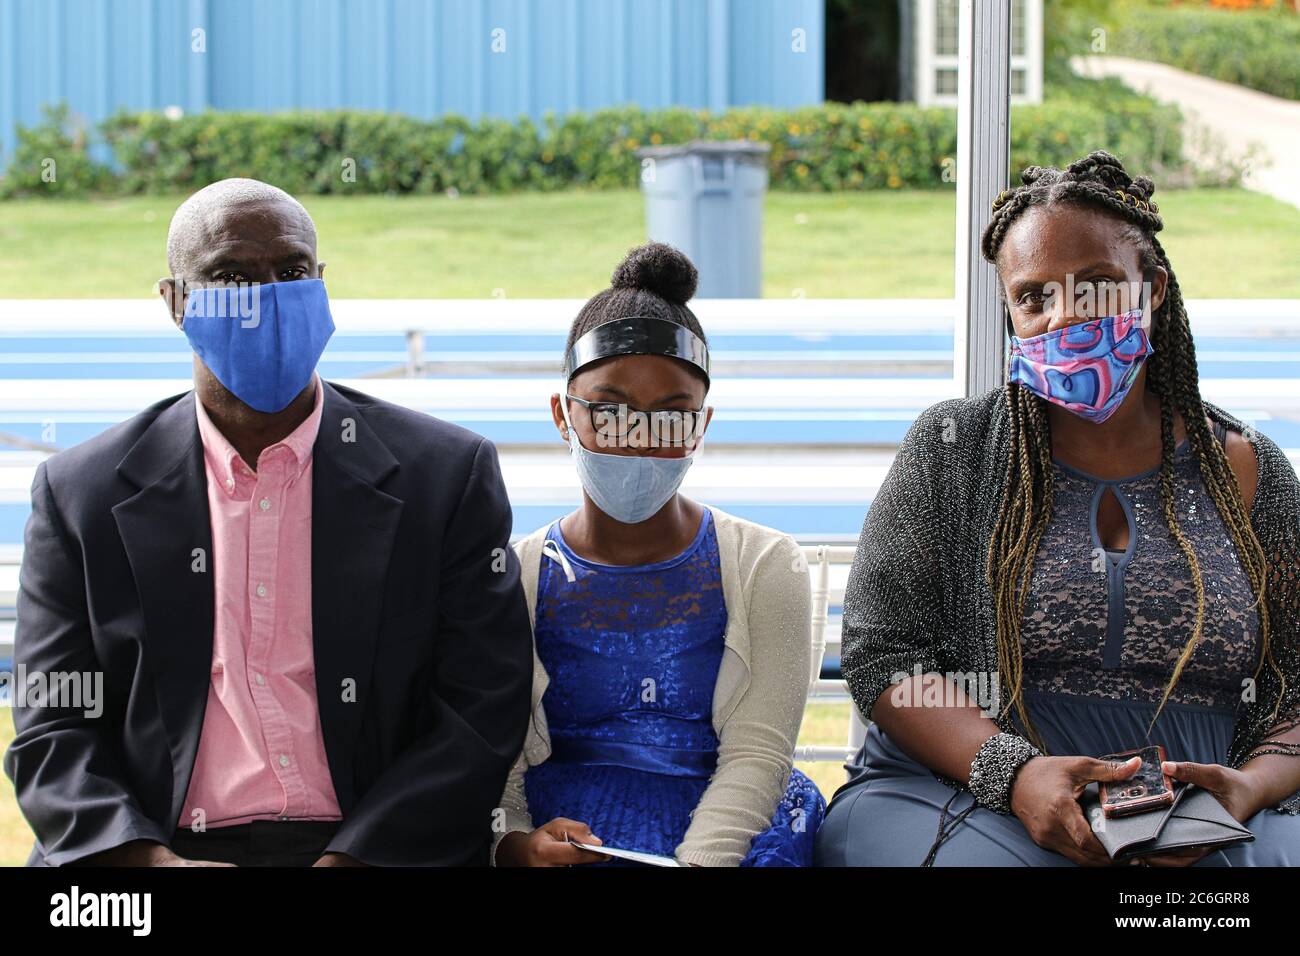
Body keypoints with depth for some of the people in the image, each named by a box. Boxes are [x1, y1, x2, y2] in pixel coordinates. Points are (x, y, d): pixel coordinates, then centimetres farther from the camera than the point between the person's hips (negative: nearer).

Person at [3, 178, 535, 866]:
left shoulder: (448, 475, 6)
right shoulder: (80, 494, 9)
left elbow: (481, 709, 1)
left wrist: (349, 860, -12)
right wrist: (154, 863, -12)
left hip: (374, 855, 0)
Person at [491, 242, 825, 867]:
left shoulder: (765, 568, 10)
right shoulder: (514, 577, 10)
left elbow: (756, 756, -1)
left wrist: (698, 861, -19)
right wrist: (514, 844, -19)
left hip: (726, 836, 2)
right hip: (561, 838, -2)